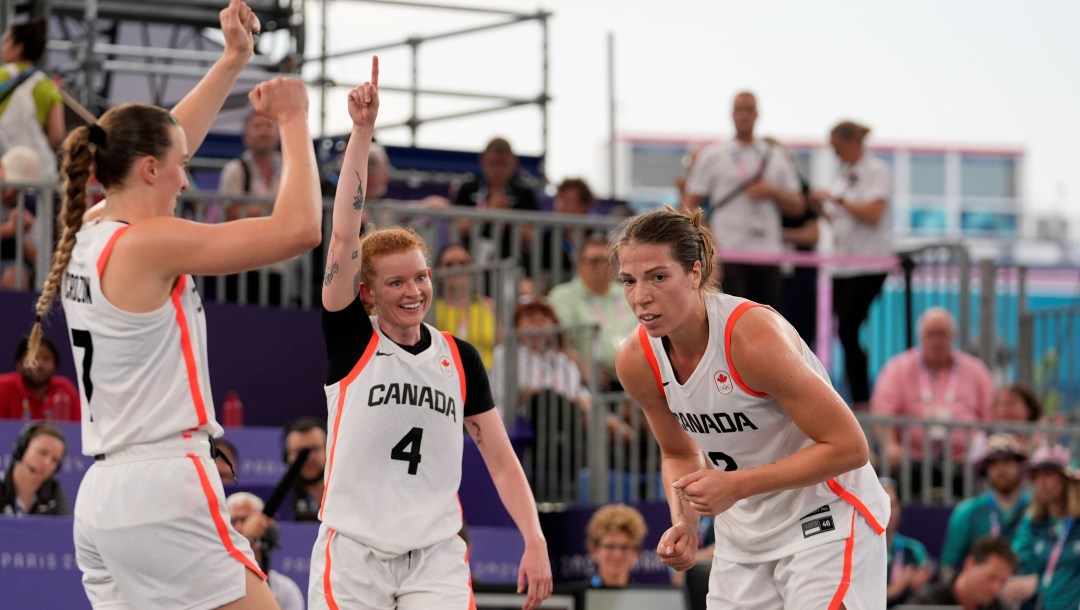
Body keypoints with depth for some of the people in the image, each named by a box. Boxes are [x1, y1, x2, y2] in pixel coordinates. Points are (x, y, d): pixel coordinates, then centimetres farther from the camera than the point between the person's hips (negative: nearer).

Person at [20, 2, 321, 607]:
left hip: (105, 492, 9)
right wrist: (293, 120, -2)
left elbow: (159, 145, 28)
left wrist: (233, 60, 29)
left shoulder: (87, 241, 12)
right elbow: (298, 227, -13)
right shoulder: (149, 244, -12)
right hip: (166, 491, -9)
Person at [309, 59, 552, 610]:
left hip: (435, 555, 2)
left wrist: (535, 542, -2)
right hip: (353, 550, -2)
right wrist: (362, 131, -19)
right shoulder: (350, 341, -1)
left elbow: (501, 460, 10)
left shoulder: (459, 358, 8)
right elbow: (344, 235, -12)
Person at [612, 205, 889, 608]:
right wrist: (685, 523, -9)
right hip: (743, 536, 6)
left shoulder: (753, 336, -27)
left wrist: (735, 485, -27)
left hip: (825, 522, -6)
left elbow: (848, 447, -24)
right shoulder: (636, 362, -8)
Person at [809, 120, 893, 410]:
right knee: (844, 331, 3)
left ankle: (862, 400, -10)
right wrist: (821, 207, 3)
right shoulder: (846, 174, 17)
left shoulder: (876, 171, -7)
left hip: (868, 265, -8)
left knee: (848, 330, -14)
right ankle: (859, 399, 6)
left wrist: (837, 199, -16)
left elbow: (872, 214, -18)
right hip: (843, 264, 8)